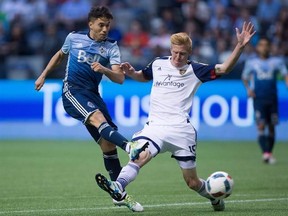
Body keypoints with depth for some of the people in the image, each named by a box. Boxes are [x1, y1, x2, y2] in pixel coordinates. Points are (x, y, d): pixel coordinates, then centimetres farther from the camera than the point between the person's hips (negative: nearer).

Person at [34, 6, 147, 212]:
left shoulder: (111, 46, 2)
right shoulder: (74, 38, 4)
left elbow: (120, 78, -10)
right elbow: (60, 55, 26)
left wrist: (104, 69, -29)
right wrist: (43, 75, 26)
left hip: (93, 95, 3)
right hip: (72, 91, -3)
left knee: (108, 144, -2)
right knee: (98, 118, -32)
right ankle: (130, 147, -57)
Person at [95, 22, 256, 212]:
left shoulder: (195, 70, 1)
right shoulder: (158, 64, 10)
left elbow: (223, 69, -9)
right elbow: (143, 76, 31)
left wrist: (240, 46, -20)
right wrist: (131, 72, 9)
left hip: (181, 130, -2)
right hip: (155, 126, 2)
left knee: (193, 182, 6)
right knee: (140, 155, -30)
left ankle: (215, 198, 34)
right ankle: (118, 188, -48)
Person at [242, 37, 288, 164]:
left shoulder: (276, 62, 6)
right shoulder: (251, 63, 7)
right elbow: (245, 77, 17)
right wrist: (248, 89, 0)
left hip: (272, 99, 1)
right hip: (258, 99, -1)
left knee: (271, 127, 4)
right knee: (261, 126, -14)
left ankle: (269, 153, 17)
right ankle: (265, 153, -23)